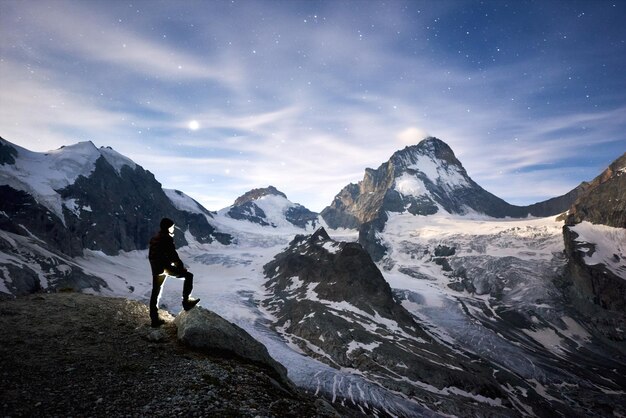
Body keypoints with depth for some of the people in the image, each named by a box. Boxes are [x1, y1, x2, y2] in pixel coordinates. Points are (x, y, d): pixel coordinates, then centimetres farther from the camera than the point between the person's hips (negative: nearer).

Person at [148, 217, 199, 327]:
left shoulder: (154, 238, 15)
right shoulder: (167, 238, -12)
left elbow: (151, 255, 19)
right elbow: (173, 254, -15)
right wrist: (182, 267, -7)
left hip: (156, 269, 8)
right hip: (166, 267, -8)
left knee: (155, 293, 15)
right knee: (188, 275, 2)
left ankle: (154, 319, 20)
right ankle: (186, 301, -1)